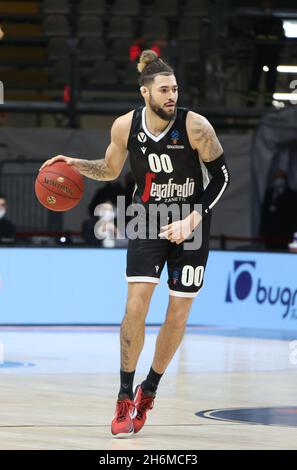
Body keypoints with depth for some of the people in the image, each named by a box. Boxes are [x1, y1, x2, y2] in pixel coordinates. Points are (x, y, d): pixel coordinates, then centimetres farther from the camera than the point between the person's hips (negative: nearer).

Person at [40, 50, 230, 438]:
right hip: (148, 217, 1)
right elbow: (111, 170, 8)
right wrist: (77, 165, -10)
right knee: (136, 303, -14)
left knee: (178, 313, 3)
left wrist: (192, 220, -19)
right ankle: (125, 396, -4)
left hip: (191, 221, -1)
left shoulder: (195, 126, -20)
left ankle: (149, 390, 22)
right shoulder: (126, 126, -11)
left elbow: (221, 176, -10)